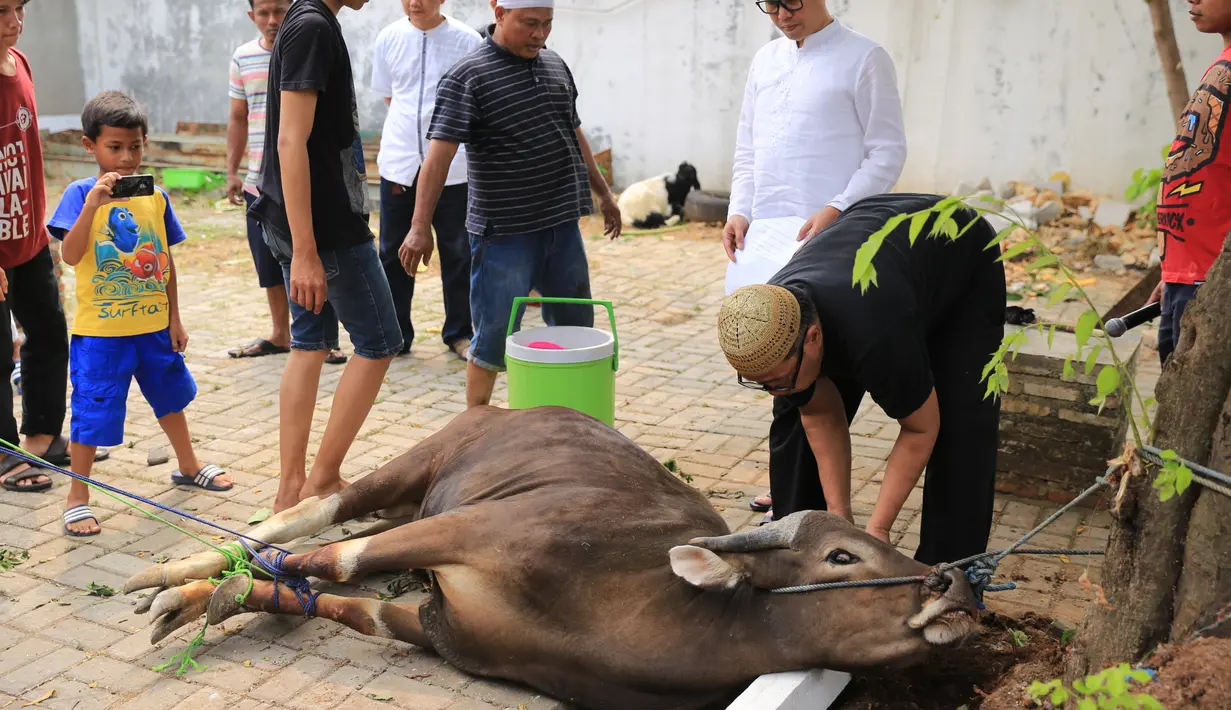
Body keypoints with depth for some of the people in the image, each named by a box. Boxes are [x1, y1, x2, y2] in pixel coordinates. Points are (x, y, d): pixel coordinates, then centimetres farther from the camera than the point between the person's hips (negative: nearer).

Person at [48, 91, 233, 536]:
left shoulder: (156, 196, 0)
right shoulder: (81, 194, -11)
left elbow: (166, 261, 7)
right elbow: (71, 255, -23)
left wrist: (174, 319, 9)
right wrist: (92, 205, -33)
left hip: (154, 326, 5)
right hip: (100, 331, -5)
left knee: (171, 395, 22)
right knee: (93, 412, 1)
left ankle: (188, 467, 43)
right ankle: (77, 498, 16)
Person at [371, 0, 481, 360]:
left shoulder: (466, 41, -5)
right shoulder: (388, 38, 4)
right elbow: (388, 96, 14)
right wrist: (409, 132, 7)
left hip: (452, 166, -2)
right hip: (399, 164, 3)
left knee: (457, 253, 6)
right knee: (393, 252, 8)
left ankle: (459, 333, 19)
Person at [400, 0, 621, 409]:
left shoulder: (556, 66, 11)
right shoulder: (468, 78, -11)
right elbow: (439, 153, -18)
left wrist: (602, 192, 26)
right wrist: (421, 227, -25)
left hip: (562, 225, 7)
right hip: (505, 234, -7)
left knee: (575, 328, 15)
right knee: (494, 337, -1)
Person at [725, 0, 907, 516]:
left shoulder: (864, 59, -2)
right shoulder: (765, 60, 17)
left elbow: (888, 151, -6)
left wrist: (836, 210, -18)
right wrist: (739, 210, 5)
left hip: (829, 244, -6)